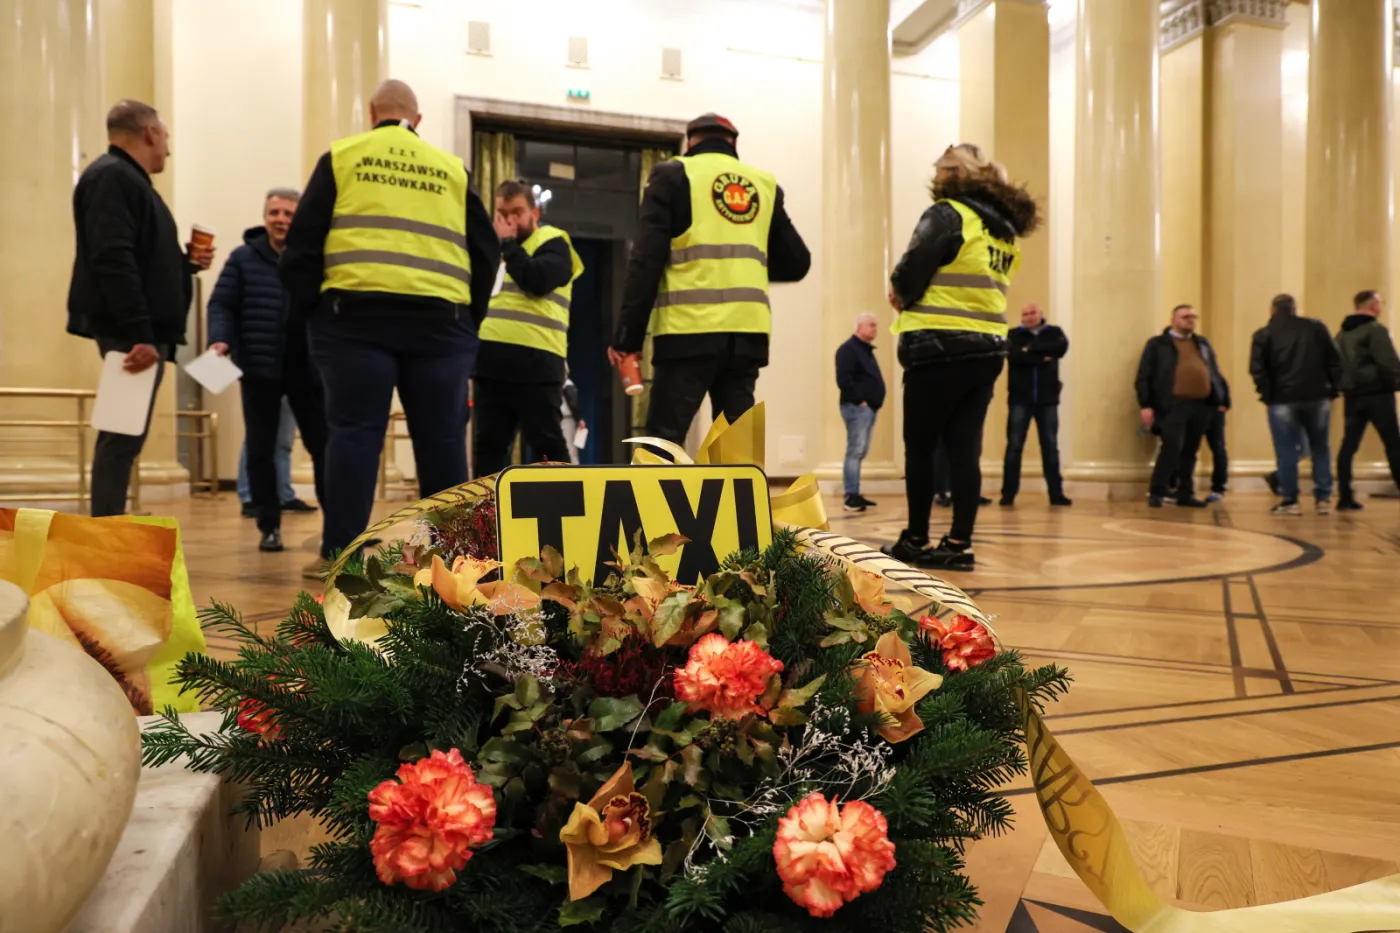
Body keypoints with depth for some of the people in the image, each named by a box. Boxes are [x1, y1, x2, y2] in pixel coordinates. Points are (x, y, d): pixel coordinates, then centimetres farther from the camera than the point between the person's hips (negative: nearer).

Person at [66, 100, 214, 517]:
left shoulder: (127, 179, 22)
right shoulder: (112, 176, -11)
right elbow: (113, 262, -23)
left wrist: (185, 261, 10)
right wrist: (138, 335, -28)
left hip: (140, 331, 10)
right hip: (130, 333, -10)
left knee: (123, 438, 12)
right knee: (123, 438, -10)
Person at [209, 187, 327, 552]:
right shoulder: (243, 258, 3)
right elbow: (221, 305, 2)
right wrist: (220, 339, -16)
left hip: (308, 370, 1)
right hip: (260, 370, -1)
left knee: (324, 446, 4)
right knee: (261, 450, 5)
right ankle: (269, 526, 16)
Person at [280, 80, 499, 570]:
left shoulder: (341, 157, 12)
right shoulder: (451, 168, 17)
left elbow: (303, 240, 6)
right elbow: (486, 250, 13)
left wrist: (304, 309, 13)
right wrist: (470, 317, 19)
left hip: (356, 314, -1)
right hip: (438, 319, 1)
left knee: (354, 433, 2)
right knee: (441, 438, 5)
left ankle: (340, 555, 3)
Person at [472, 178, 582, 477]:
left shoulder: (552, 243, 3)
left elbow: (537, 281, -17)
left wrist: (508, 244, -7)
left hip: (534, 362, -7)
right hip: (490, 360, 7)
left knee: (547, 445, -4)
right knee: (487, 444, 10)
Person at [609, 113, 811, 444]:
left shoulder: (673, 175, 6)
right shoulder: (765, 184, 17)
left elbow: (646, 261, -3)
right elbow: (796, 263, 18)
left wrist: (628, 337, -2)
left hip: (690, 330, -4)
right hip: (746, 332, 4)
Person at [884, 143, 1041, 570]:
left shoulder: (947, 214, -6)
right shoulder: (1003, 229, 18)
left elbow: (911, 272, -14)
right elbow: (974, 284, 17)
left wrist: (901, 294, 7)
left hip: (939, 348, -7)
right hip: (987, 349, 7)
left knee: (920, 447, 3)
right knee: (964, 448, 6)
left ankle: (916, 539, 10)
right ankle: (959, 543, 6)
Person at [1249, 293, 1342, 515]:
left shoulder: (1263, 335, 0)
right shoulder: (1316, 328, 8)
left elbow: (1257, 369, -10)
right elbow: (1334, 360, 5)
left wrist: (1267, 393, -3)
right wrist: (1333, 389, 8)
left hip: (1282, 400, -2)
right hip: (1317, 397, 3)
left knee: (1286, 451, 1)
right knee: (1320, 449, 12)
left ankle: (1290, 501, 1)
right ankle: (1323, 499, 12)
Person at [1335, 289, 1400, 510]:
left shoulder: (1341, 334, 11)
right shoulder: (1376, 330, -10)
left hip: (1352, 396, 6)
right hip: (1377, 394, -6)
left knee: (1348, 446, 5)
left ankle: (1345, 497, 3)